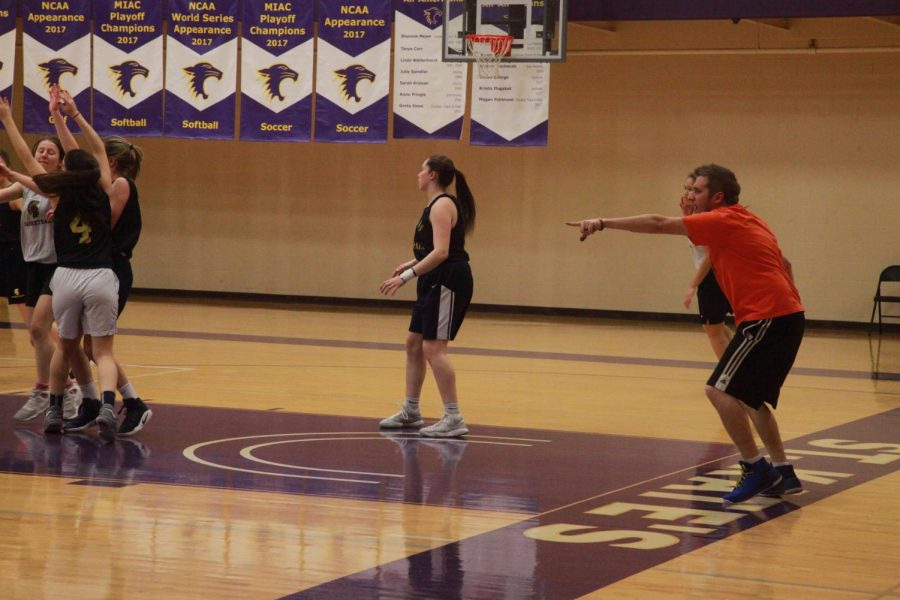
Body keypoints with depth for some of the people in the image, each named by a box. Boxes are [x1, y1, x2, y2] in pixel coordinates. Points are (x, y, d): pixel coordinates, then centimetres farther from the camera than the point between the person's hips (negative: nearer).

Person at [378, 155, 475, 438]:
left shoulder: (442, 205, -16)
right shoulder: (435, 205, 16)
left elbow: (441, 252, -26)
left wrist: (406, 276, -28)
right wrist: (411, 264, 21)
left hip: (448, 283, -11)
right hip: (435, 284, 11)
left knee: (433, 347, -14)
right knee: (414, 343, 15)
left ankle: (454, 418, -12)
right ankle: (410, 411, 25)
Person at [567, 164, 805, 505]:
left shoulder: (723, 221, -8)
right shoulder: (748, 222, 19)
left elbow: (659, 224, -13)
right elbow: (783, 265, 25)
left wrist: (603, 224, -12)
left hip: (767, 318, -10)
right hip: (786, 315, 10)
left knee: (720, 389, -12)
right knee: (750, 397, 18)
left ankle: (755, 469, -9)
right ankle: (783, 474, 18)